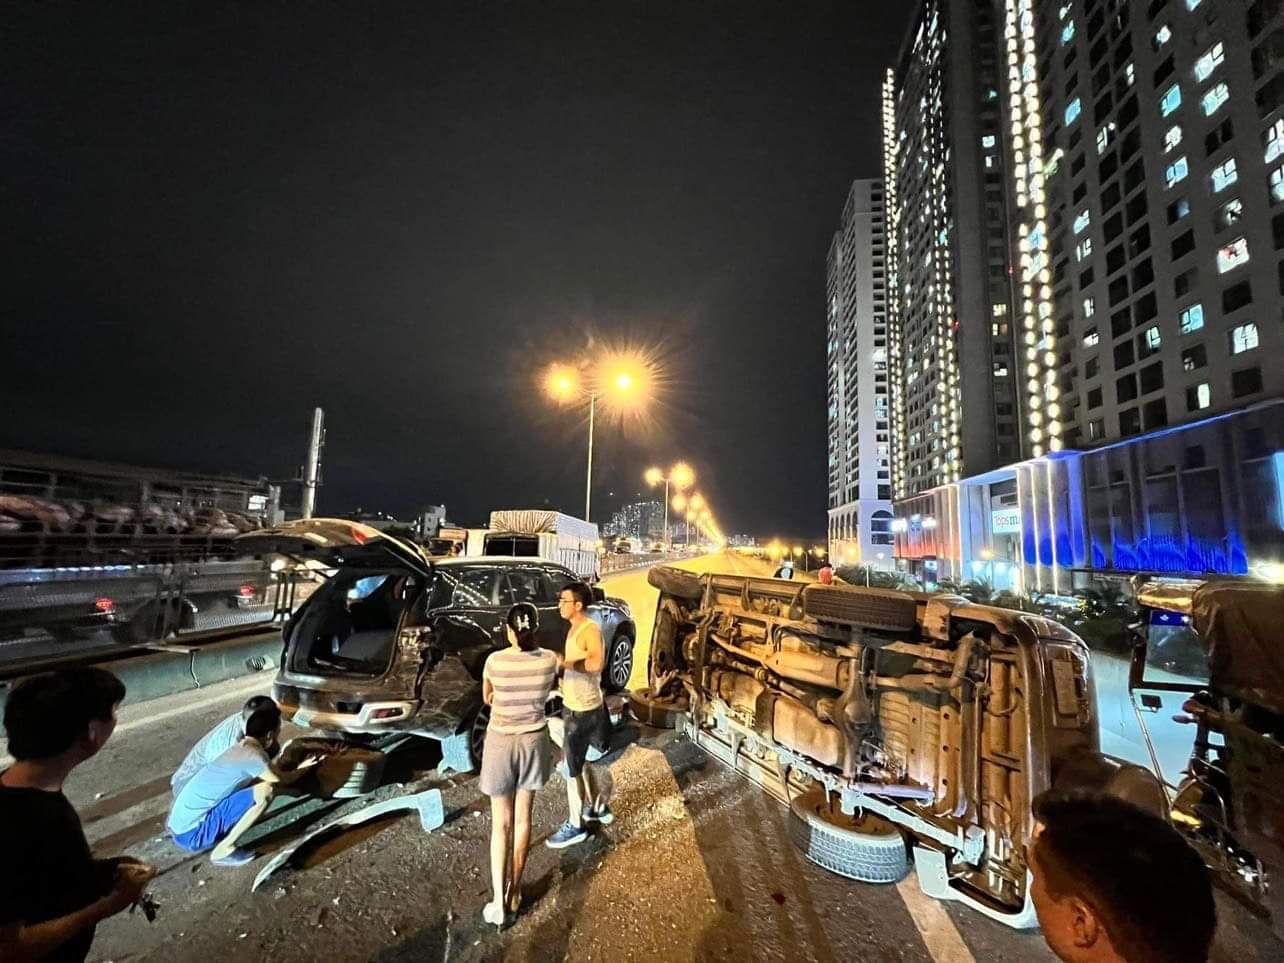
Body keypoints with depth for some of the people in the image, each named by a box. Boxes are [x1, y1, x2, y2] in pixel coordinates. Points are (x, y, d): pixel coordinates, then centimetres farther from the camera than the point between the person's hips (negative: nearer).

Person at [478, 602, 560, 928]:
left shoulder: (495, 661, -19)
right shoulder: (549, 660, -15)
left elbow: (487, 699, 0)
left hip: (501, 743, -2)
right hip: (534, 741, 2)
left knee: (501, 823, 15)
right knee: (523, 818, 20)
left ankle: (498, 902, 24)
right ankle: (514, 891, 35)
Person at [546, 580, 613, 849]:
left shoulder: (590, 629, -23)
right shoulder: (574, 628, 6)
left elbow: (596, 662, -39)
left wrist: (564, 662, -35)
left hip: (583, 710, -9)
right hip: (573, 705, 9)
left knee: (571, 767, 5)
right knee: (579, 761, 23)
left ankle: (575, 826, 23)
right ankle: (596, 808, 41)